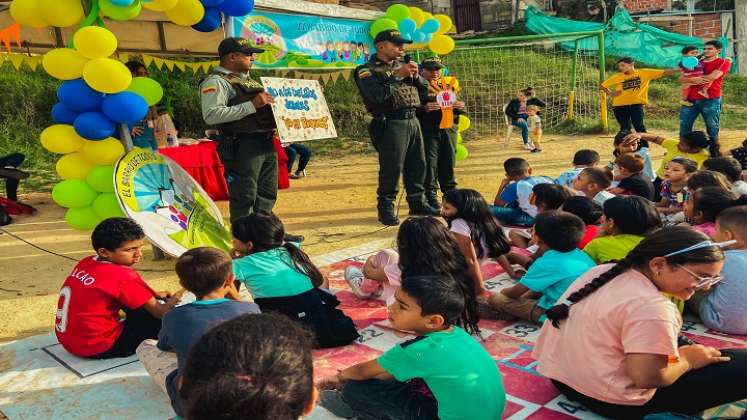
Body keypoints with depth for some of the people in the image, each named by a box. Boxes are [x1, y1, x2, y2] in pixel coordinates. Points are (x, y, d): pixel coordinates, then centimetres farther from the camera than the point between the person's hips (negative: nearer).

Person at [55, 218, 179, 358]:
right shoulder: (124, 277, -23)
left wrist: (154, 294, 13)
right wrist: (174, 300, 5)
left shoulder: (86, 263, 1)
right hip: (98, 348, -9)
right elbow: (160, 312, -16)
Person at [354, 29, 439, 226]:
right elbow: (377, 94, -21)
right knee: (391, 168, -7)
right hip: (391, 124, -7)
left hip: (413, 121, 7)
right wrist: (397, 75, -15)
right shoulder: (367, 70, -4)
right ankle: (386, 208, 4)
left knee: (417, 165, 11)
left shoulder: (400, 65, 18)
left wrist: (415, 76, 1)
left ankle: (417, 203, 24)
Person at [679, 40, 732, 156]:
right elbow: (682, 79, 11)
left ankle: (715, 154, 3)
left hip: (710, 100, -5)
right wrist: (694, 80, -11)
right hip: (690, 100, 5)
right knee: (684, 127, 2)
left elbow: (712, 77, -11)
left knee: (712, 129, -3)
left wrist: (691, 78, -2)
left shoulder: (724, 62, 5)